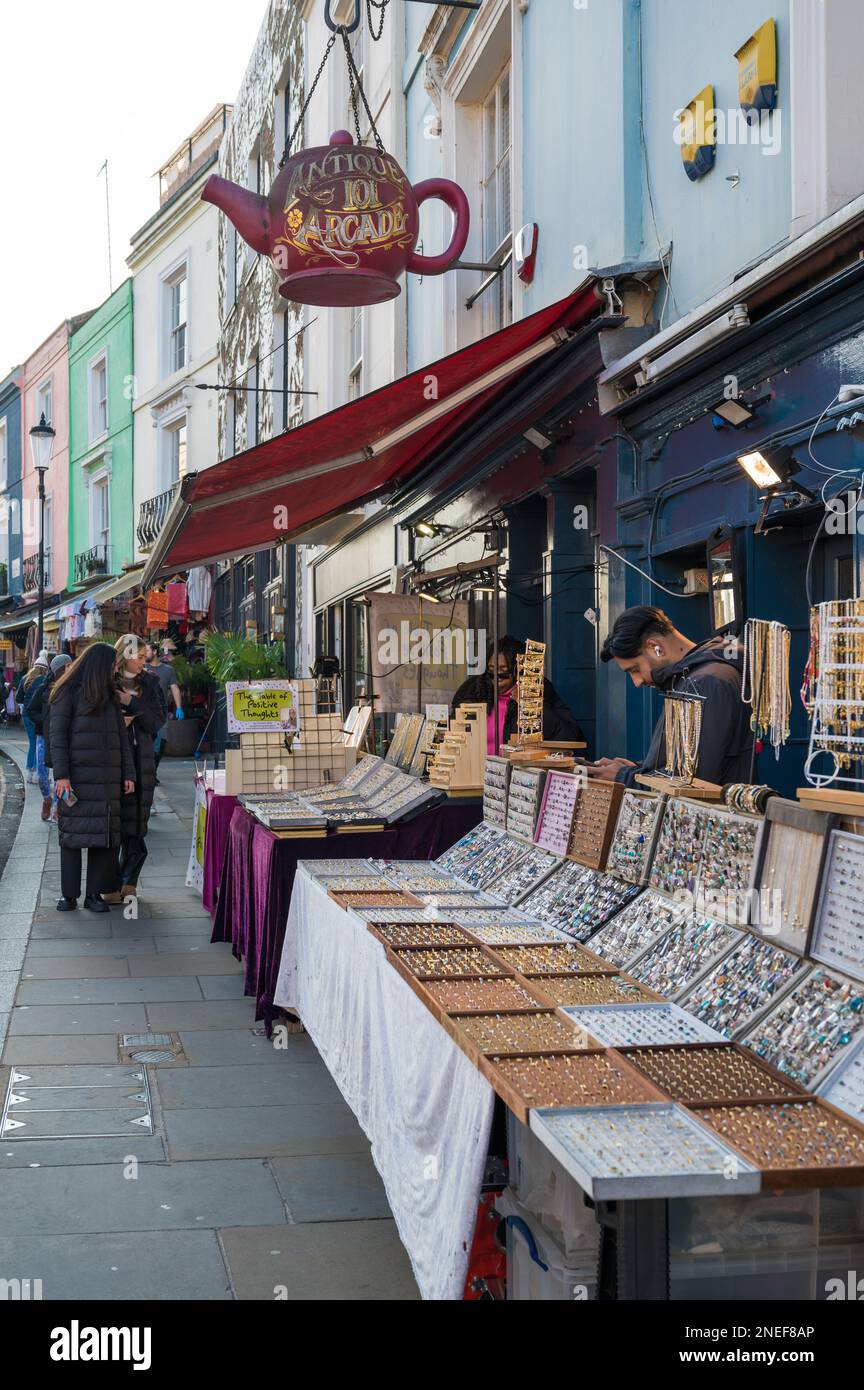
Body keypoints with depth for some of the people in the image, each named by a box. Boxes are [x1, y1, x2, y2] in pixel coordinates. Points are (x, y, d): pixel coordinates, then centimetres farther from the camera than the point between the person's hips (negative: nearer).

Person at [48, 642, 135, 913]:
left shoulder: (110, 696, 16)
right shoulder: (68, 693, -1)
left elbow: (121, 735, 16)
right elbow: (57, 735, -6)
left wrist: (128, 773, 9)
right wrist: (61, 774, -14)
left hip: (108, 778, 5)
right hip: (77, 776, -5)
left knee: (105, 834, 2)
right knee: (72, 833, 0)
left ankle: (94, 893, 8)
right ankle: (69, 894, 6)